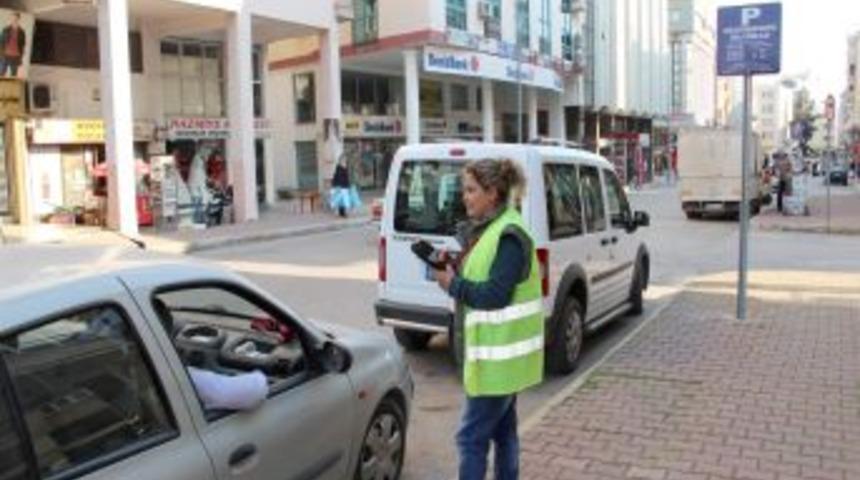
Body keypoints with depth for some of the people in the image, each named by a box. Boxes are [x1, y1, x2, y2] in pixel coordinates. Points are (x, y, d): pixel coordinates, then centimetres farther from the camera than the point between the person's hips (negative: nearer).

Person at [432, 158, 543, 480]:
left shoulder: (509, 236, -20)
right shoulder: (487, 229, 10)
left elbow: (494, 295, -24)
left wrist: (453, 284, -13)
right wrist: (452, 267, -2)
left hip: (498, 354, -10)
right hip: (498, 352, 10)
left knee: (472, 437, -3)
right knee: (502, 429, 19)